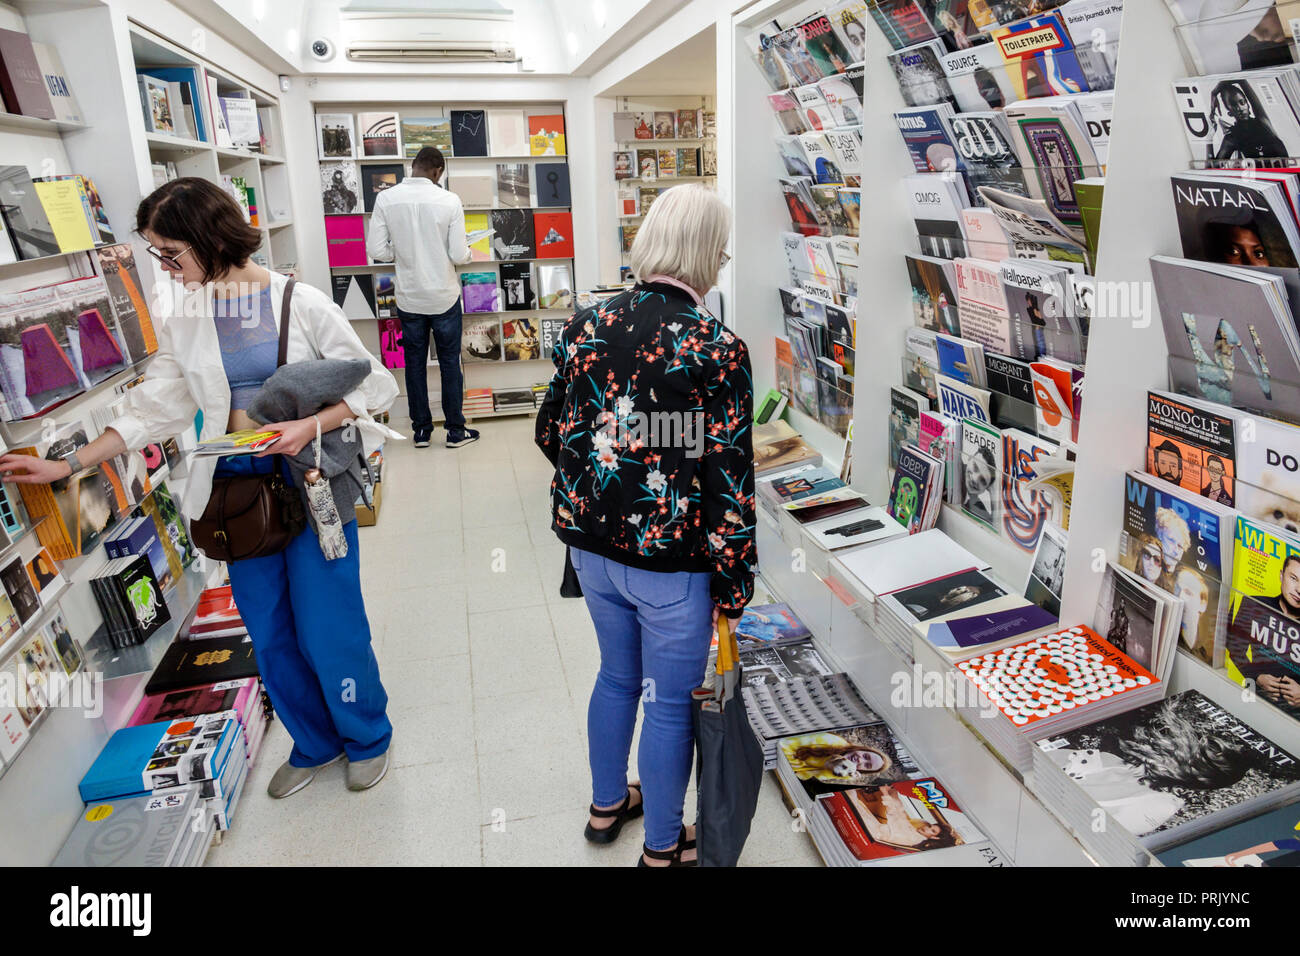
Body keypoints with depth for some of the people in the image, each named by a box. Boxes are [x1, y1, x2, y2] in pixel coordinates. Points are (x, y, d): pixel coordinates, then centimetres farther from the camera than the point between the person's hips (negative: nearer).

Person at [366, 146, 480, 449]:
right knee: (450, 364, 10)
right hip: (444, 298, -2)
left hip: (408, 298, 2)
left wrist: (402, 254, 11)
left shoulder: (386, 199, -7)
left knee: (415, 364, 13)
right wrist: (466, 251, 10)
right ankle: (455, 431, 17)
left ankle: (421, 431, 21)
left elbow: (376, 250, -8)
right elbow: (459, 255, -13)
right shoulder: (449, 200, -13)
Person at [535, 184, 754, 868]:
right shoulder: (717, 348, -17)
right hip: (671, 559, -5)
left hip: (593, 544, 6)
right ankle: (663, 847, 35)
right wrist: (733, 585, -8)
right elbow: (730, 482, -17)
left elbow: (550, 433, 7)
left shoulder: (585, 325, -2)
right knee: (670, 702, 14)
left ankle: (607, 805, 48)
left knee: (616, 674, 26)